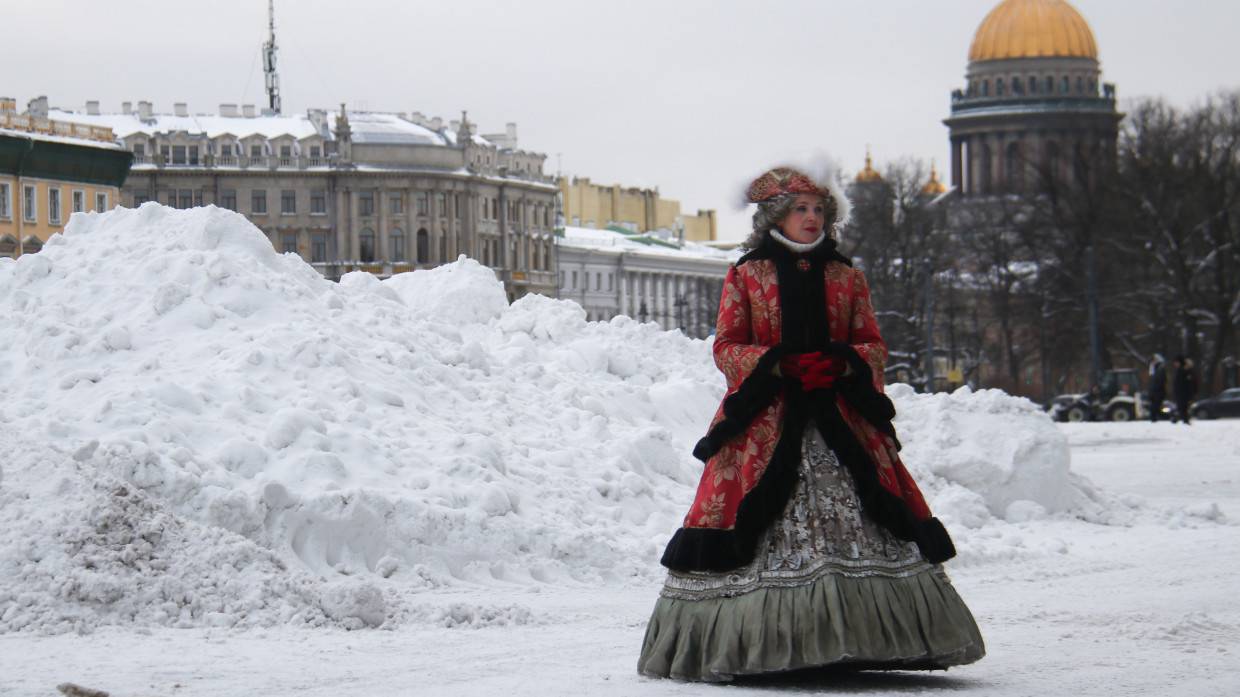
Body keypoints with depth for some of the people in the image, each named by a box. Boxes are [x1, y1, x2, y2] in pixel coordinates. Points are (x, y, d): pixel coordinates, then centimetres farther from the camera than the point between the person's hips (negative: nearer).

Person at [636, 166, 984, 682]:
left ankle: (858, 636, -8)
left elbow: (875, 346, 11)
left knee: (852, 523, -9)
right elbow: (726, 348, 2)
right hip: (765, 424, -2)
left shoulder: (846, 279, 15)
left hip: (841, 421, 2)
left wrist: (840, 362, -11)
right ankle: (747, 643, -6)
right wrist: (781, 364, -13)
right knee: (756, 531, -9)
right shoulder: (746, 277, 8)